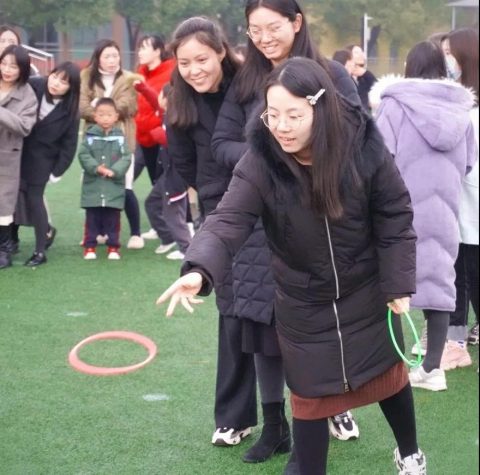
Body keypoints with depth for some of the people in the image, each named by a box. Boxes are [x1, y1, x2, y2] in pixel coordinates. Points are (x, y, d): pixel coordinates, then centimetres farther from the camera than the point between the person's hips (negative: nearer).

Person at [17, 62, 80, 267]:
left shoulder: (69, 111, -12)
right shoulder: (33, 87, -10)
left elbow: (69, 144, -7)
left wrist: (58, 171, -9)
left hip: (42, 158, -3)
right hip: (17, 152, 3)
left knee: (34, 199, -7)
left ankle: (40, 251, 2)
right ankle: (47, 230, 26)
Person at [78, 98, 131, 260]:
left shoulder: (120, 137, 1)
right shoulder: (90, 135, 0)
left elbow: (126, 158, -4)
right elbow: (83, 155, -5)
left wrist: (114, 171, -17)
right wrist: (96, 168, -17)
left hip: (114, 187, 0)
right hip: (92, 187, 0)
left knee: (113, 219, 6)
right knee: (92, 218, 6)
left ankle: (113, 247, 16)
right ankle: (89, 247, 14)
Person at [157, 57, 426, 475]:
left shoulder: (365, 149, -22)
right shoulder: (260, 162, -23)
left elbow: (395, 220, -11)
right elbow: (229, 220, -33)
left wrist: (399, 284, -9)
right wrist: (199, 269, -50)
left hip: (367, 292, 1)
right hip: (303, 302, -1)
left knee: (388, 374, 19)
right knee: (311, 394, 7)